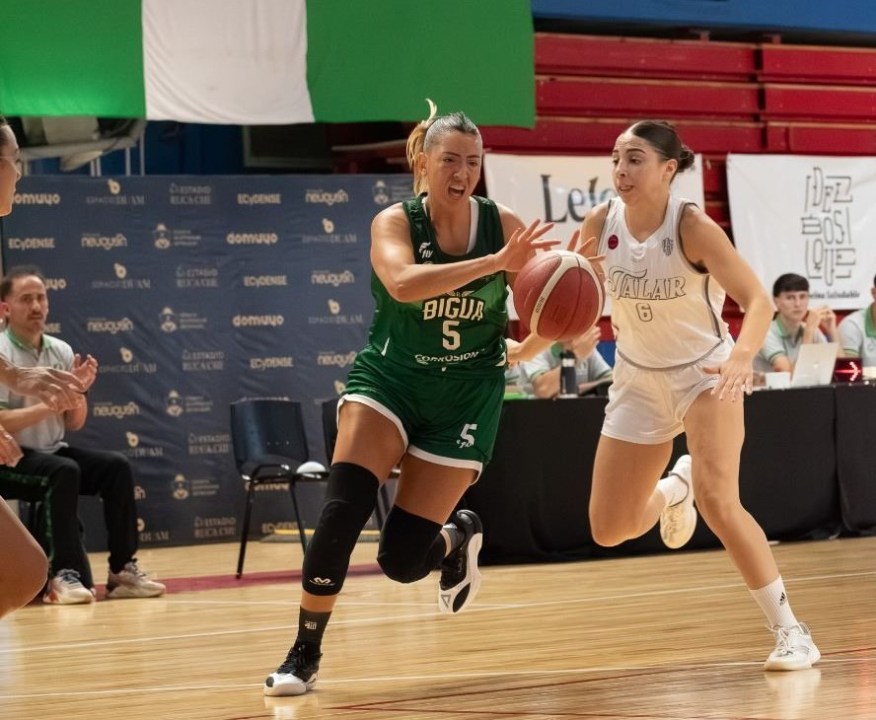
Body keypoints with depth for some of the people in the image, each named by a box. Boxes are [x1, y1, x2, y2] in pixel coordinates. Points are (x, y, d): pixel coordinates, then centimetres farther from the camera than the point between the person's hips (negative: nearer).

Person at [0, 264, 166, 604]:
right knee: (64, 471, -33)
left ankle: (121, 569, -11)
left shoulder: (60, 351, 6)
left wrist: (78, 392, -10)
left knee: (116, 466, -14)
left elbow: (74, 424, 9)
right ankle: (64, 575, -31)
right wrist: (48, 405, -27)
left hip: (52, 453, 7)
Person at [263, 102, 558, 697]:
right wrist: (494, 263, -45)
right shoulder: (395, 222, -13)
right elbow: (403, 283, -35)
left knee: (402, 559, -4)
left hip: (465, 396, 1)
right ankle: (305, 654, -8)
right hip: (388, 378, 0)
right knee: (342, 510, -23)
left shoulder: (503, 225, -8)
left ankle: (460, 536, 33)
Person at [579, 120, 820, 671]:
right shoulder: (600, 224, -12)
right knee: (609, 530, 5)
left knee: (718, 501, -26)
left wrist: (743, 356, -50)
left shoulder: (692, 226, -24)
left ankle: (791, 630, -13)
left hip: (706, 372, -4)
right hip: (639, 379, 5)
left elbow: (758, 300, -31)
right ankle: (673, 488, 41)